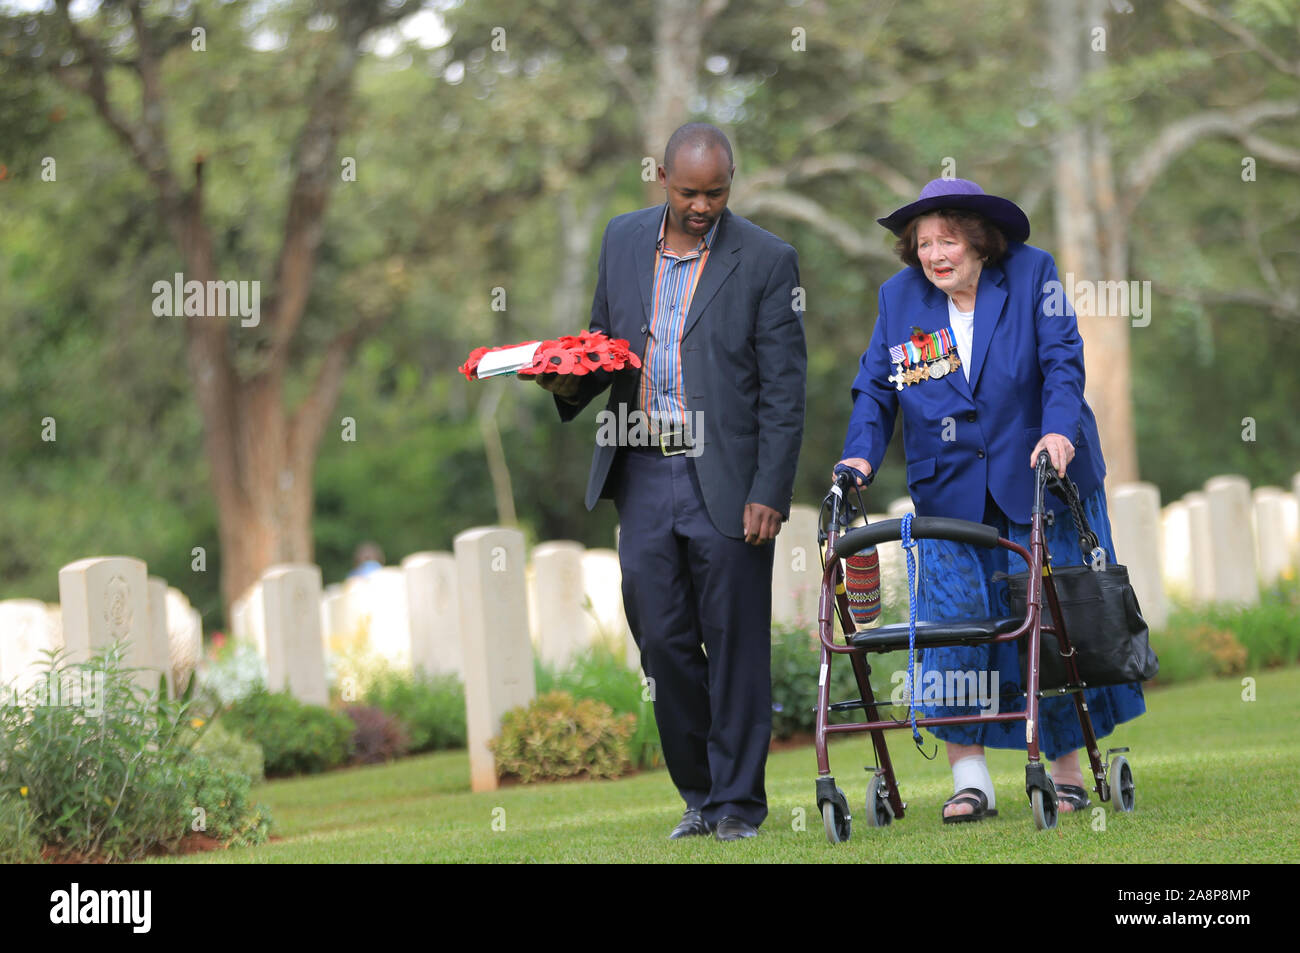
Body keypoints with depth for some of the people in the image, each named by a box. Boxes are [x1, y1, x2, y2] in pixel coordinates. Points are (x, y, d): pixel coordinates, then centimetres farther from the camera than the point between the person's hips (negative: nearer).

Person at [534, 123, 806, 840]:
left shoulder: (766, 260, -5)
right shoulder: (623, 240, 9)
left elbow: (784, 391, -5)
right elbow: (603, 339, 20)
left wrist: (769, 492, -12)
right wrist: (570, 381, -3)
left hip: (726, 483, -4)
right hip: (643, 476, 4)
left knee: (735, 645, 0)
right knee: (662, 640, 6)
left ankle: (737, 802, 10)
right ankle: (697, 794, 19)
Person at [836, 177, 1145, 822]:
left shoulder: (1031, 273, -5)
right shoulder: (899, 297, 2)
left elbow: (1062, 360, -10)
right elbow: (874, 390, 5)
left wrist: (1059, 430, -27)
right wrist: (861, 455, -13)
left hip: (1037, 478, -1)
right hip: (949, 493, 2)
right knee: (954, 620, -9)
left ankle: (1066, 772, 11)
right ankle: (969, 778, -3)